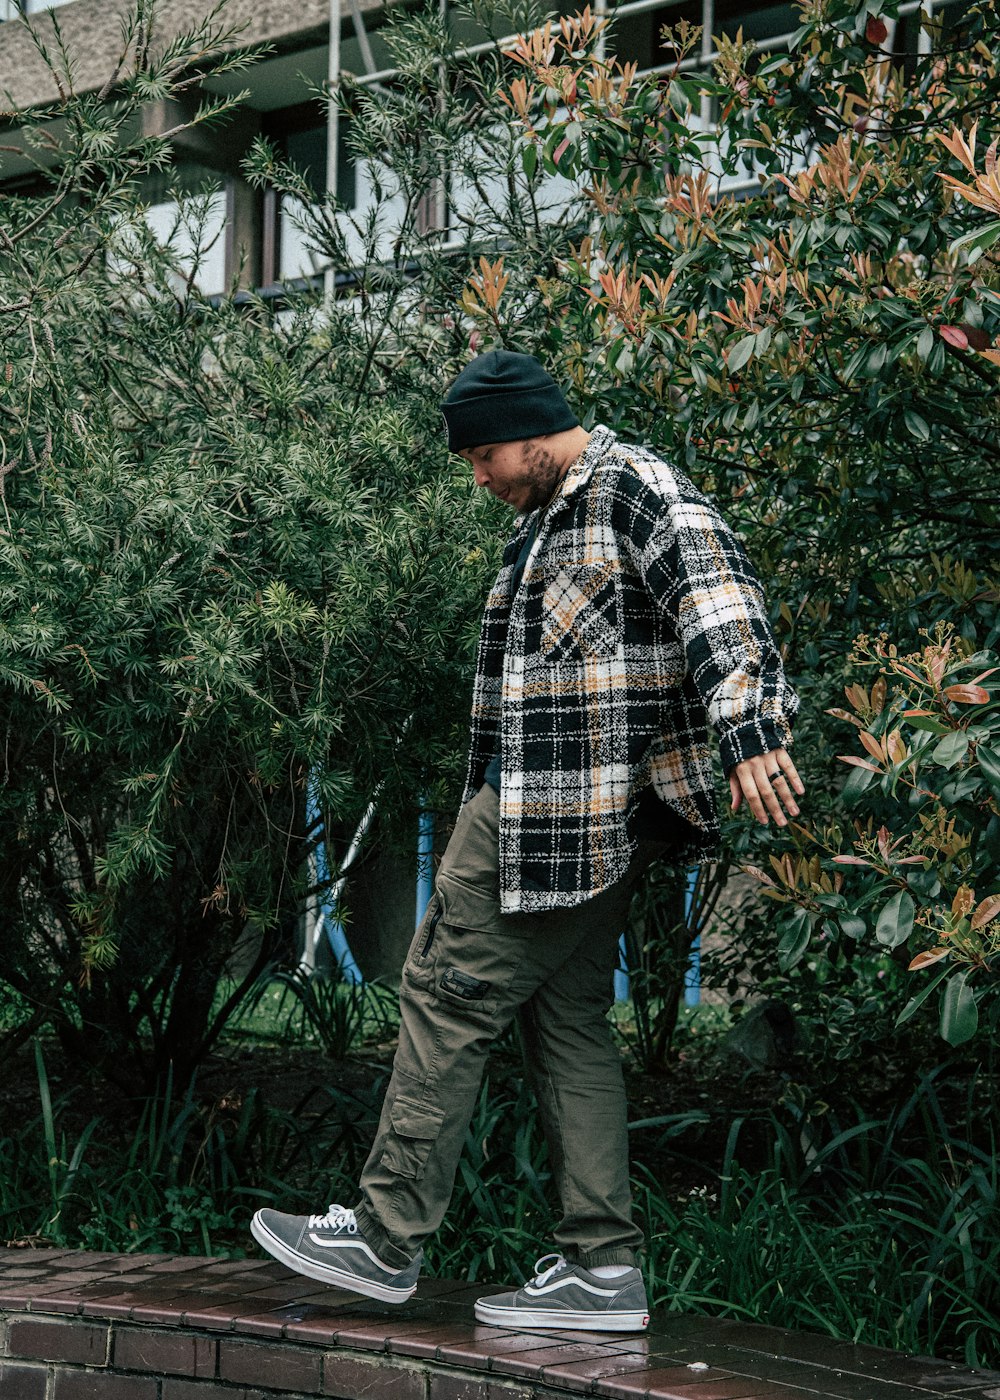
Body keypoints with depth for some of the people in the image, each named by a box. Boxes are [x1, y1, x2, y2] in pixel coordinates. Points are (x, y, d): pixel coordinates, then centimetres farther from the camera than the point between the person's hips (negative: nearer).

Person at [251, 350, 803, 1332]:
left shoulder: (629, 486, -10)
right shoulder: (545, 515, 21)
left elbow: (714, 591, -24)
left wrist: (750, 734, -36)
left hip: (567, 812, -10)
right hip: (554, 807, 10)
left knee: (448, 993, -5)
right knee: (567, 1020, 9)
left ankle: (385, 1239, 4)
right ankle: (601, 1268, 11)